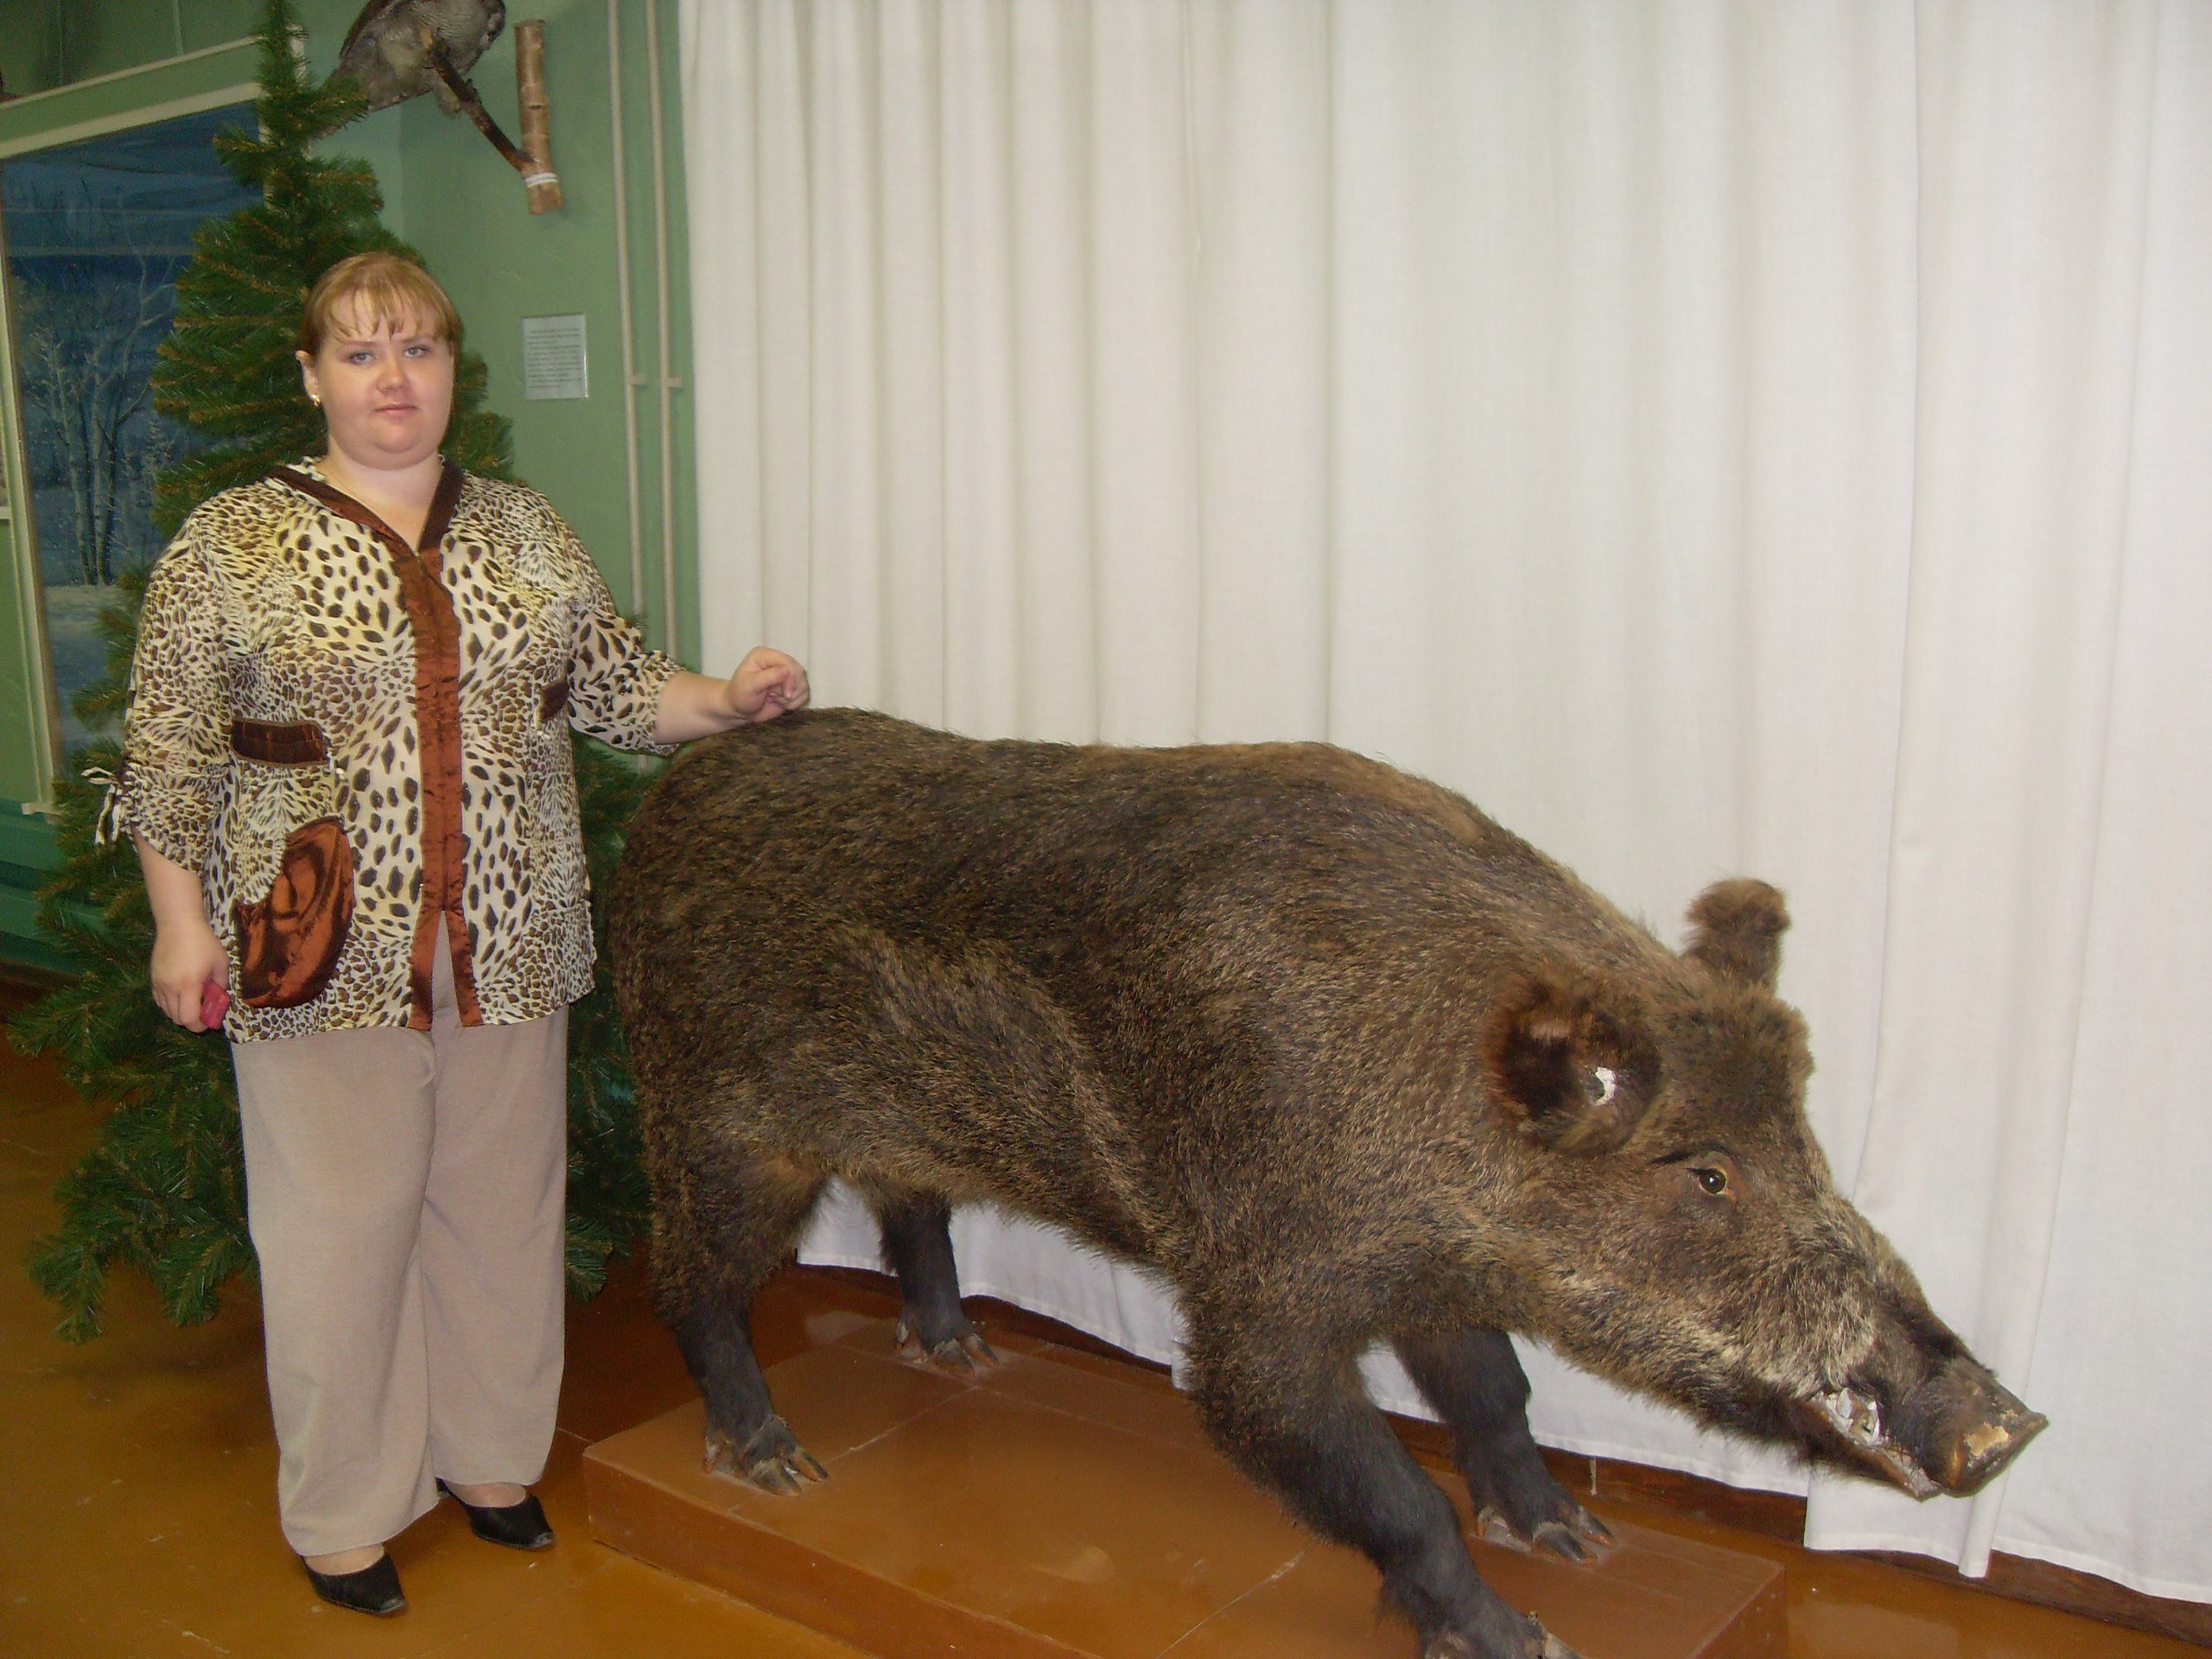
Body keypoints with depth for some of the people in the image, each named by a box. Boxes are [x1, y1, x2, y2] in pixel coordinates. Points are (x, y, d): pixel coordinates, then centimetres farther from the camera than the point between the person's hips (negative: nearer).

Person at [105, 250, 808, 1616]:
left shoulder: (528, 532, 10)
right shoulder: (230, 543, -1)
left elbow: (613, 688, 14)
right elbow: (169, 748, -1)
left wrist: (728, 699, -2)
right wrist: (181, 921, -5)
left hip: (510, 945, 4)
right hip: (323, 954, -3)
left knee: (500, 1206, 13)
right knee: (342, 1224, 5)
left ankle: (490, 1456, 34)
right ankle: (345, 1511, 24)